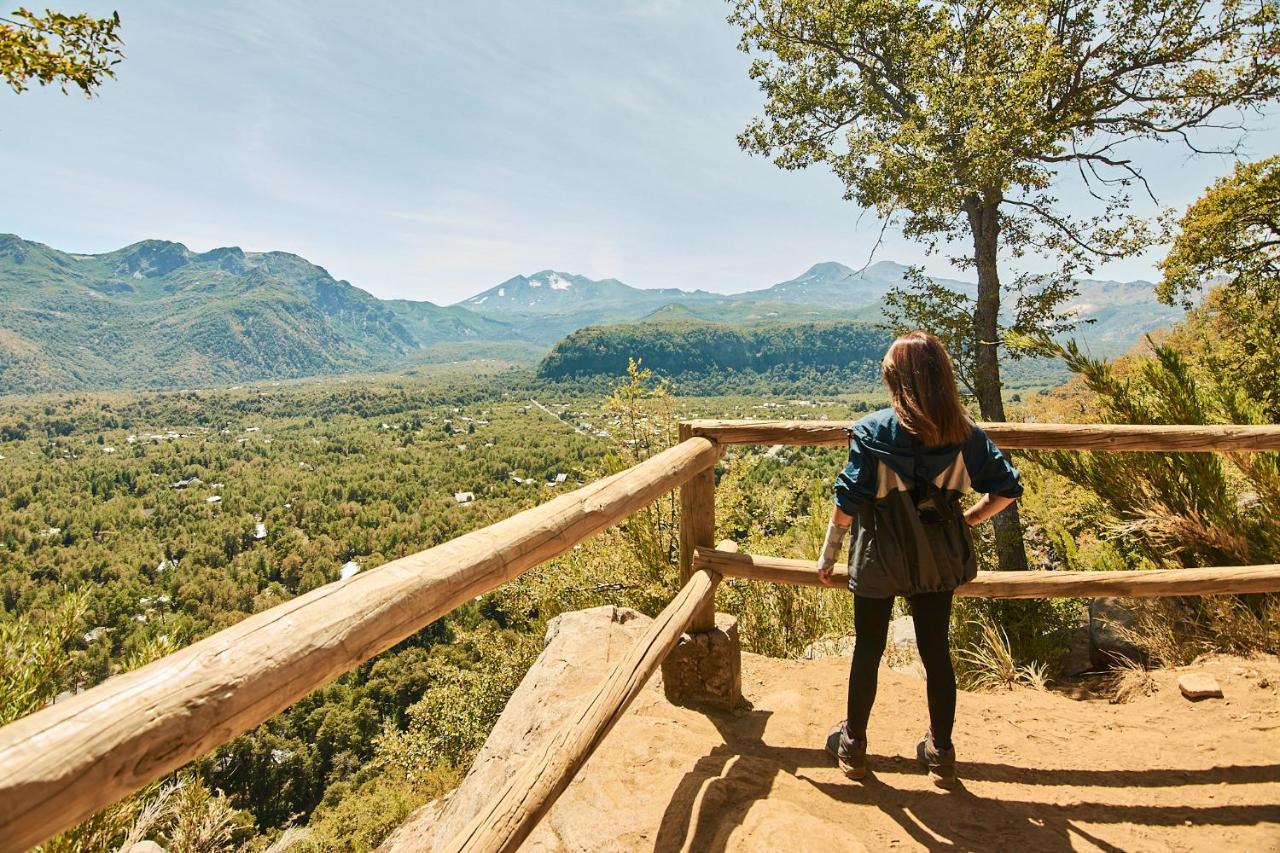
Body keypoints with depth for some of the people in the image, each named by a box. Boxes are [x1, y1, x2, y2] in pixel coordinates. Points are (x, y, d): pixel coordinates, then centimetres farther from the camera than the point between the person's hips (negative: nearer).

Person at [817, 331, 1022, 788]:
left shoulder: (875, 429, -16)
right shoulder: (963, 432, -6)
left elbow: (847, 502, -16)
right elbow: (1006, 489, -2)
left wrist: (828, 555, -5)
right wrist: (966, 520, 10)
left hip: (880, 561, -3)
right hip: (938, 561, 3)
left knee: (867, 652, 12)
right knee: (936, 652, 16)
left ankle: (853, 746, 29)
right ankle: (940, 753, 31)